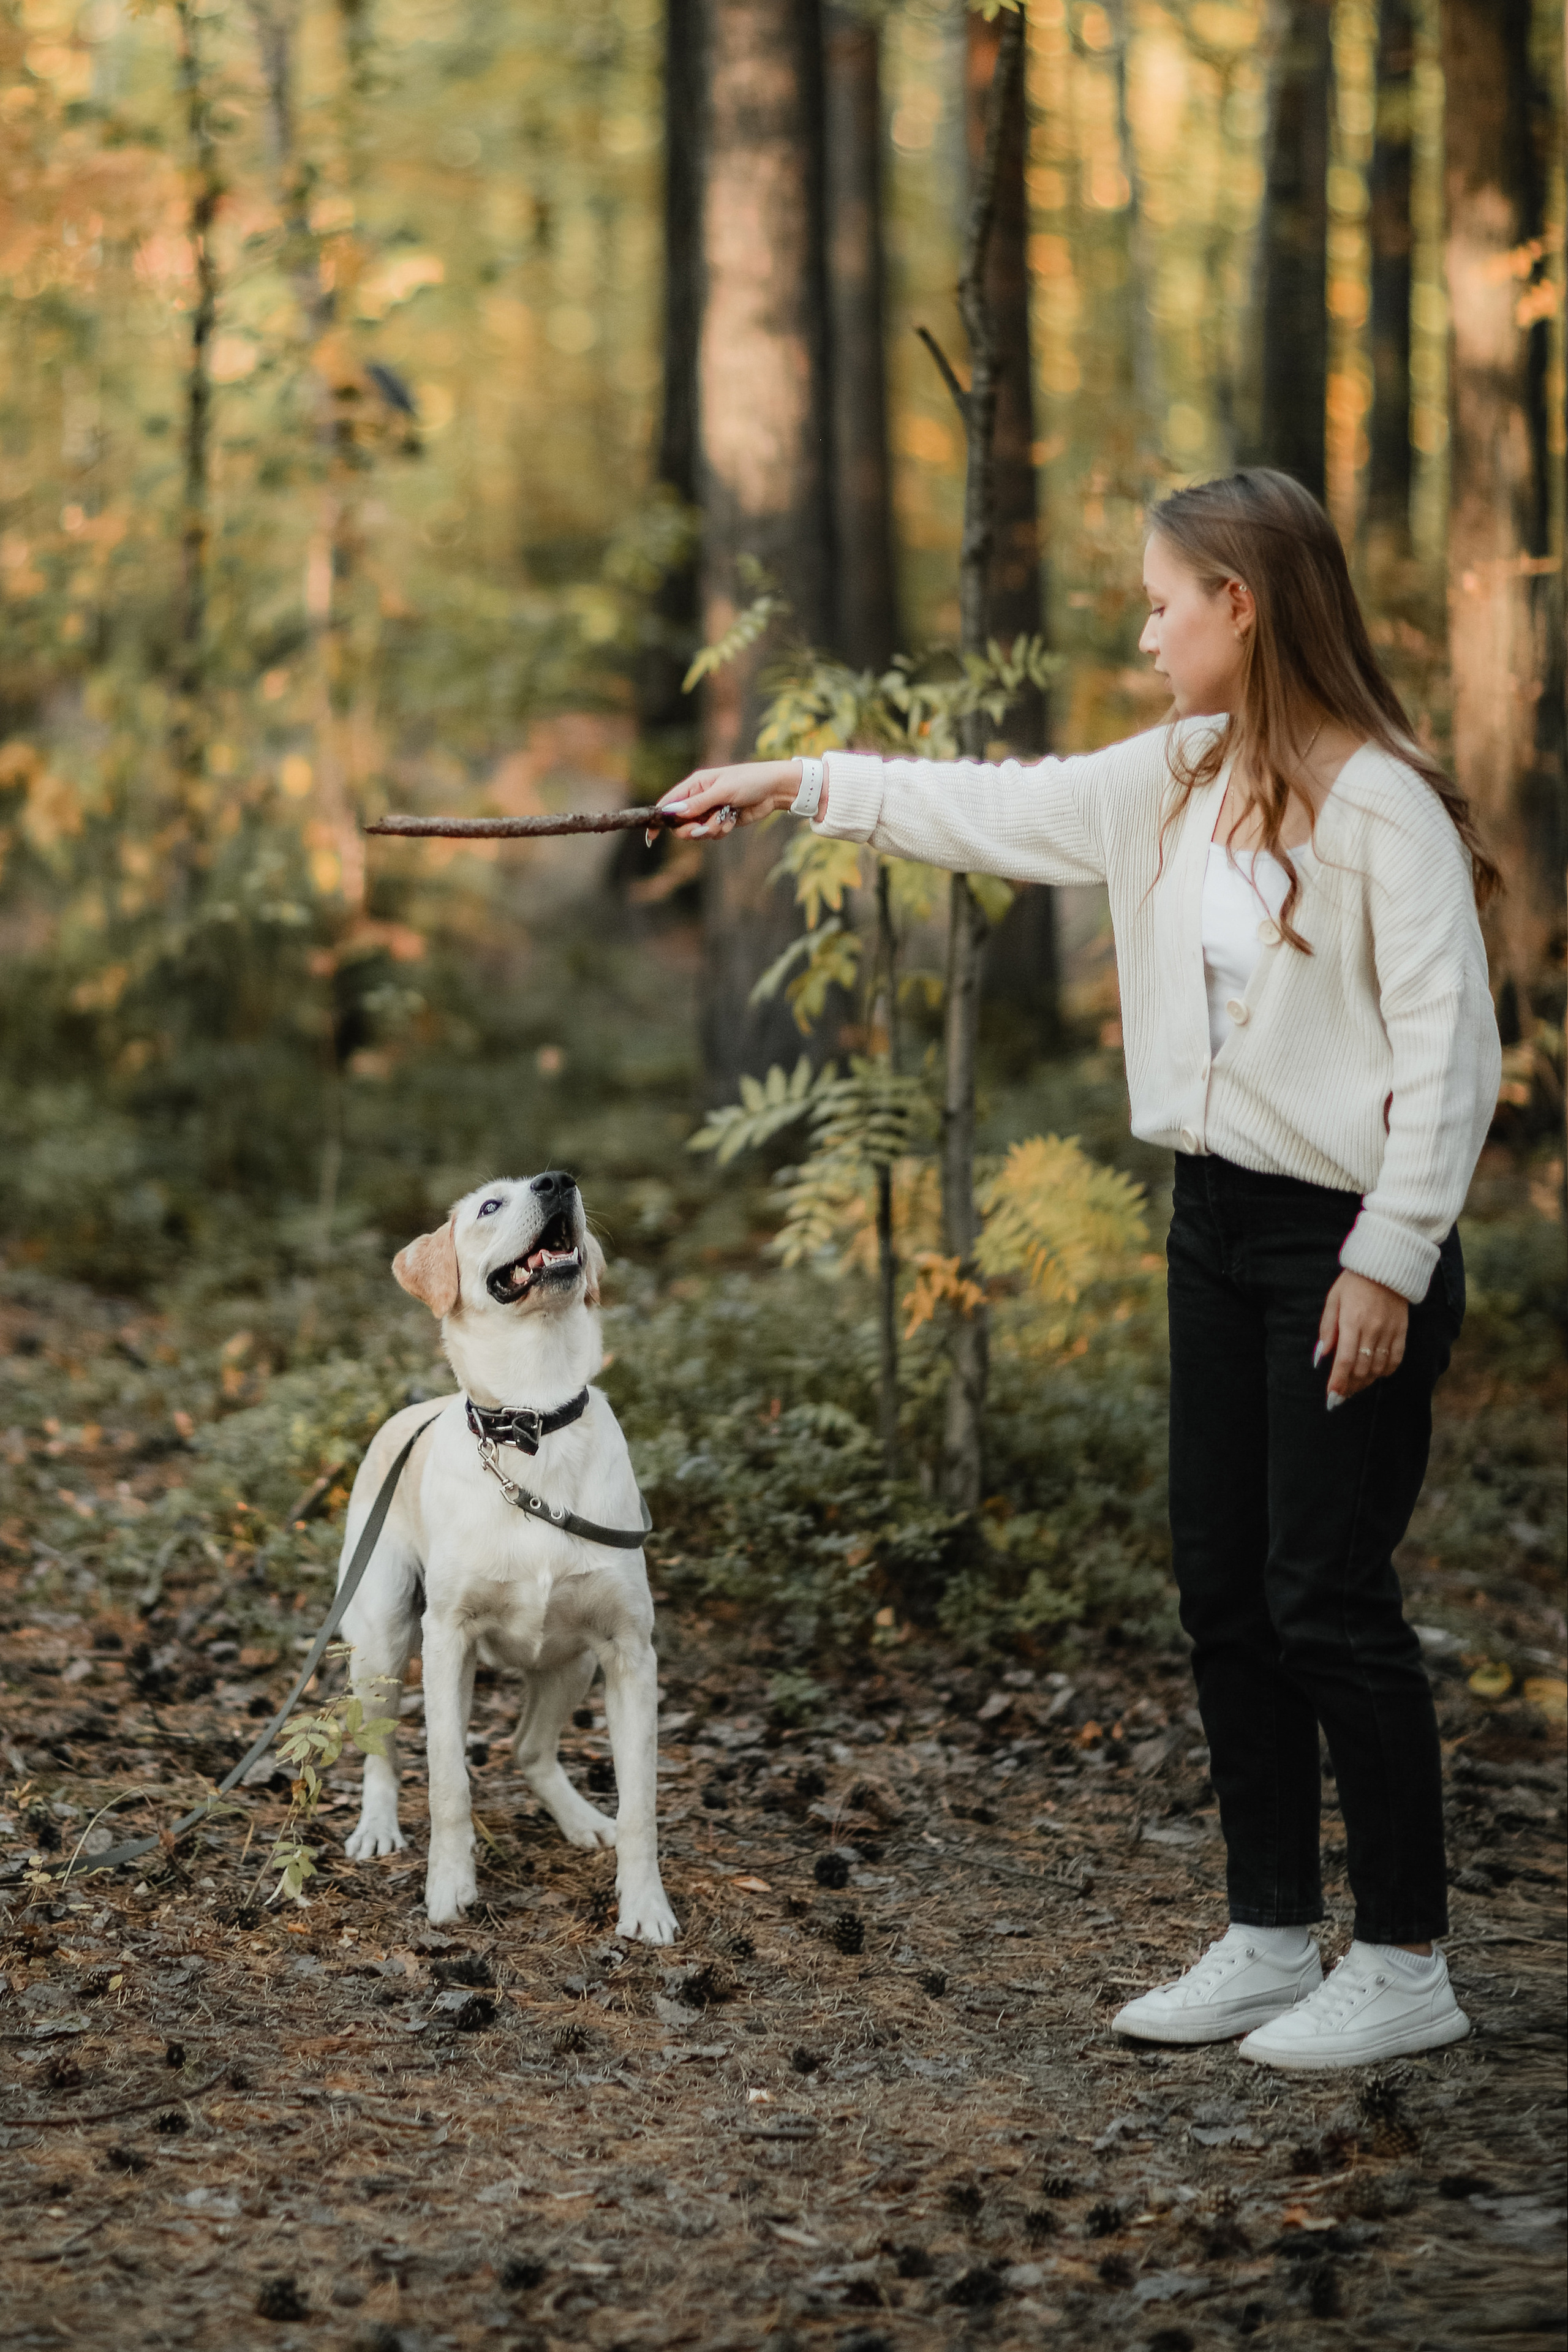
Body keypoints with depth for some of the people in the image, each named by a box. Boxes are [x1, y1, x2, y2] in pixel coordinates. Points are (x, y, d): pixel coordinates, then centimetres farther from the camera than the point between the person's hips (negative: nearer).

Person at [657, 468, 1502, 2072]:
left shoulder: (1381, 804, -15)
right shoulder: (1179, 779, 8)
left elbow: (1449, 1045, -16)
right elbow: (996, 812, 22)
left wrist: (1390, 1261, -17)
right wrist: (797, 785, 24)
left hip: (1346, 1244, -8)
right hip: (1218, 1220, 8)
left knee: (1329, 1595, -4)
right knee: (1222, 1585, 10)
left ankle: (1405, 1965, 8)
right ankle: (1272, 1936, 21)